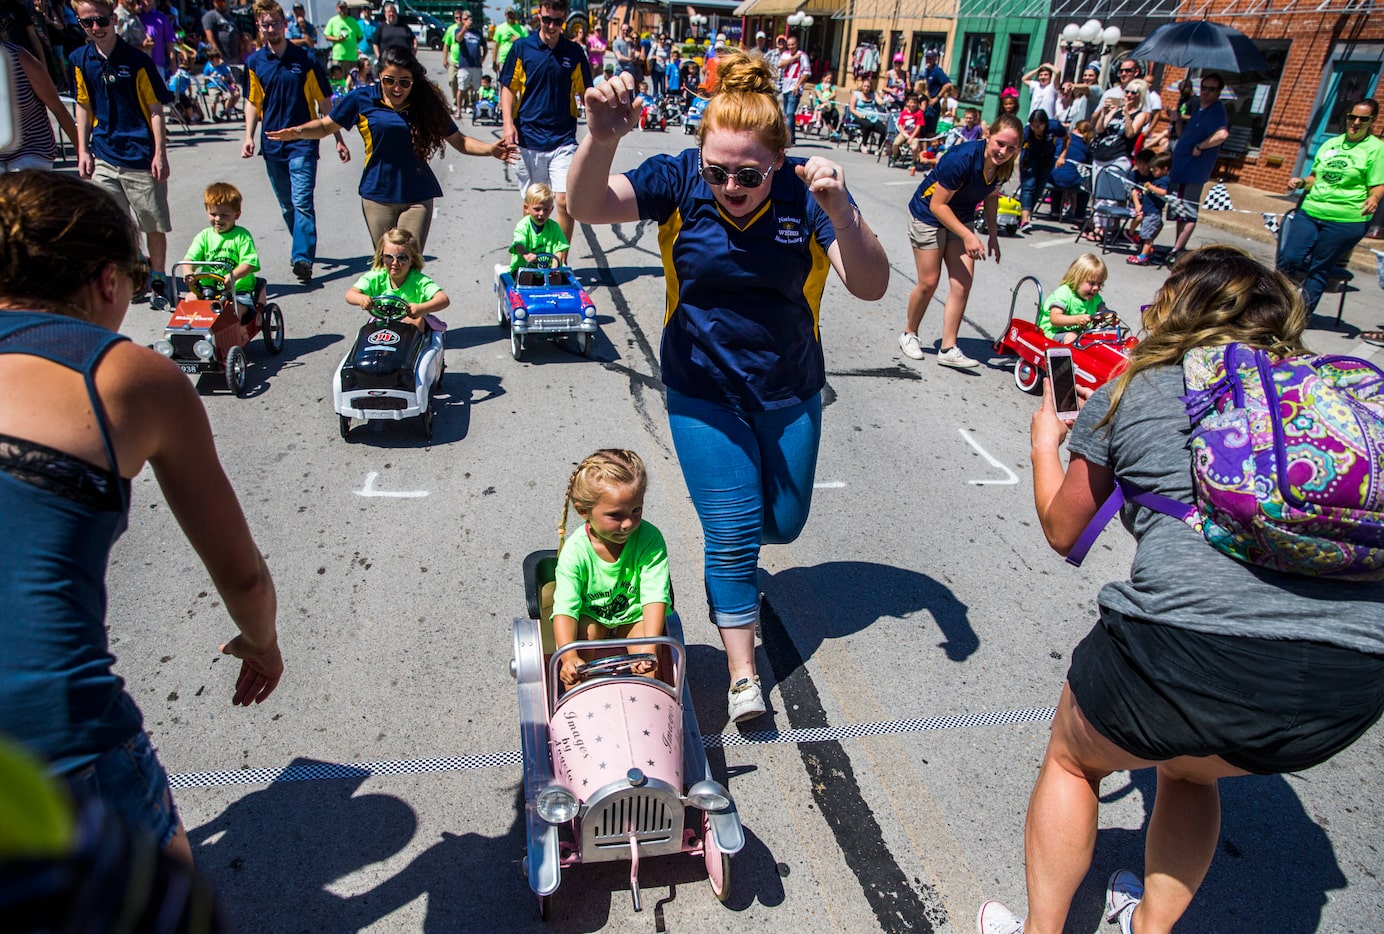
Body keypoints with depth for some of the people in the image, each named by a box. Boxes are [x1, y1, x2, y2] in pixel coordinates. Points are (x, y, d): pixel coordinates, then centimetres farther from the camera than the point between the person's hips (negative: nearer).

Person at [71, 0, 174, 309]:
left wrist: (160, 153, -12)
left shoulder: (136, 60, -6)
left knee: (153, 225, 3)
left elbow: (155, 107, -6)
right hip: (103, 156, 4)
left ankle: (157, 281, 17)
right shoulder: (81, 60, 7)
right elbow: (83, 106, 14)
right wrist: (83, 150, 9)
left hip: (142, 156, -4)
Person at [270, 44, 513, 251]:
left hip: (417, 197, -1)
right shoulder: (362, 99, -1)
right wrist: (296, 132, -10)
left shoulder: (426, 103, -1)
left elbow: (459, 141, 3)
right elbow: (325, 126, 8)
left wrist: (490, 149, -14)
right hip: (377, 196, 1)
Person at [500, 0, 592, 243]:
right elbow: (508, 88, 5)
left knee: (565, 200, -11)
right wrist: (508, 123, -8)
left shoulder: (574, 52, 4)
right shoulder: (522, 47, 3)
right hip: (527, 138, 0)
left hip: (563, 139, 0)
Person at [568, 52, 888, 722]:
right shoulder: (680, 181, -14)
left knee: (784, 522, 14)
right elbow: (588, 207, -28)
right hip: (704, 391, -2)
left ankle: (732, 564, 50)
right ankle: (742, 673, 14)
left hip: (789, 391, 2)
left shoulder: (805, 193, -15)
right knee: (734, 529, -4)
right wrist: (600, 139, -48)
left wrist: (840, 213, -43)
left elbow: (871, 286, -25)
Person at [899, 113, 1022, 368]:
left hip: (960, 219, 6)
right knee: (929, 282, -4)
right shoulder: (962, 159, -31)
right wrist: (968, 236, -31)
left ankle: (948, 348, -1)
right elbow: (937, 205, -26)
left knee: (963, 282, -5)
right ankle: (909, 334, 21)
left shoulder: (1003, 167, -11)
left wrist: (993, 236, 6)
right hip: (928, 216, -6)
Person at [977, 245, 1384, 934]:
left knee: (1071, 758, 26)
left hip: (1196, 640, -5)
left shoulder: (1132, 391, 10)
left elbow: (1062, 529, 20)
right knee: (1189, 770, 35)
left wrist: (1045, 437, 35)